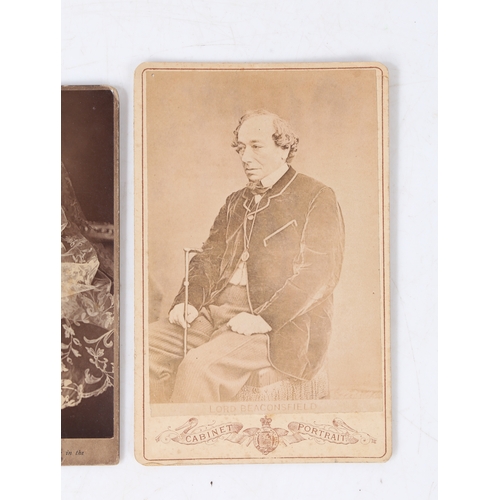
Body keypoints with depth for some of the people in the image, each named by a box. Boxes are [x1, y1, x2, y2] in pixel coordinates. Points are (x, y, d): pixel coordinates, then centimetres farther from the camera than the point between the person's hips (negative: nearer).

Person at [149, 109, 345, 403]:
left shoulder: (317, 199, 1)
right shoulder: (236, 202, 23)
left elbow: (320, 274, -10)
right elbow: (209, 257, 18)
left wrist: (264, 318, -20)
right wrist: (187, 301, -2)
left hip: (281, 325, -7)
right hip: (217, 310, 7)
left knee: (199, 365, -30)